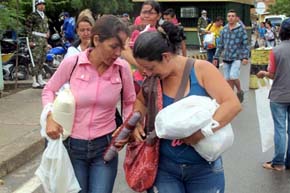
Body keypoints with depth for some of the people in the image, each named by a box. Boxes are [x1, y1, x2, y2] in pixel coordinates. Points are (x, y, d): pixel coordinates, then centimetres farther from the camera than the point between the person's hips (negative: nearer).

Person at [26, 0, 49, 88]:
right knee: (36, 60, -12)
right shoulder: (33, 15, -4)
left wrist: (48, 32, 12)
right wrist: (30, 40, -14)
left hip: (44, 40, 8)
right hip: (36, 40, -8)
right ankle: (34, 82, -12)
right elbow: (28, 28, -8)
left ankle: (40, 80, 21)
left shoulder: (45, 16, 19)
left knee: (42, 60, 11)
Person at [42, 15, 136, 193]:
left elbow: (130, 102, 7)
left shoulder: (123, 68, -9)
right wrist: (50, 117, -13)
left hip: (105, 146, 1)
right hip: (72, 145, 0)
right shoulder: (72, 63, -13)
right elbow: (49, 91, 4)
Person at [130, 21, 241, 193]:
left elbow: (233, 104, -19)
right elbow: (140, 101, 16)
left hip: (204, 168, -2)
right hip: (164, 167, 2)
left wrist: (201, 133, -26)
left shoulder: (202, 69, -13)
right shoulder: (154, 78, -2)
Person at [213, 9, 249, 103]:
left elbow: (245, 44, -4)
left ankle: (239, 91, 6)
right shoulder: (224, 30, 9)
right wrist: (216, 57, 13)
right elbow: (220, 45, 15)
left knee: (233, 76, -20)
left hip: (236, 58, -4)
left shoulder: (241, 29, -2)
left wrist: (245, 57, -14)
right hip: (226, 58, 4)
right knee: (228, 79, 6)